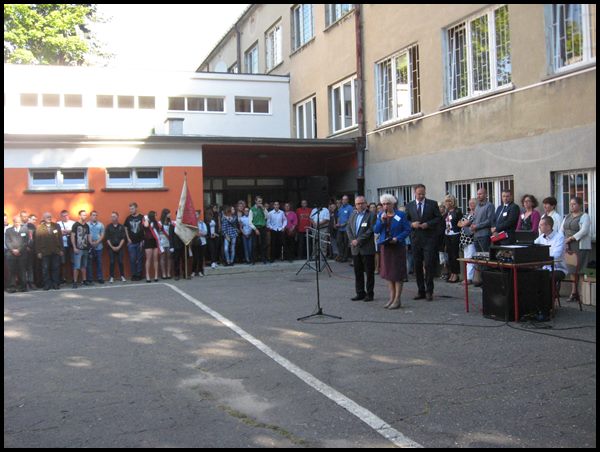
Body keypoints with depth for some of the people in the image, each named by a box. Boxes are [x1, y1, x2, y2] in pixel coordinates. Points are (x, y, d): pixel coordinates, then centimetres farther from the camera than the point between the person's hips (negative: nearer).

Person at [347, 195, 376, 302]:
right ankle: (360, 293, 19)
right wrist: (352, 240, -4)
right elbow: (348, 228, 11)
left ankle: (370, 294, 8)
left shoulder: (371, 215, -5)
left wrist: (359, 240, -15)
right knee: (358, 272, 11)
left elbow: (370, 230, -13)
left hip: (367, 248, -6)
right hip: (355, 249, 6)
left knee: (369, 272, 1)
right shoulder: (353, 215, 15)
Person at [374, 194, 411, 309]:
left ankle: (397, 299, 4)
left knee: (397, 273, -2)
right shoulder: (380, 215, 8)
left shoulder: (401, 215, -5)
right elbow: (376, 230, 3)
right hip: (385, 246, 5)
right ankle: (392, 297, 19)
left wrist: (397, 238, -19)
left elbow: (407, 229, -7)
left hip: (398, 246, -5)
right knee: (388, 272, 10)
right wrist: (381, 221, -13)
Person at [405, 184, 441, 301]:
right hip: (415, 238, 3)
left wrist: (428, 224, -13)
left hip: (429, 239, -3)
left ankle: (429, 291, 1)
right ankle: (421, 291, 15)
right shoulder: (409, 206, 9)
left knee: (429, 264, -7)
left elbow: (439, 218, 1)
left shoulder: (432, 204, 3)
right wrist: (412, 224, -10)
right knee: (417, 266, 6)